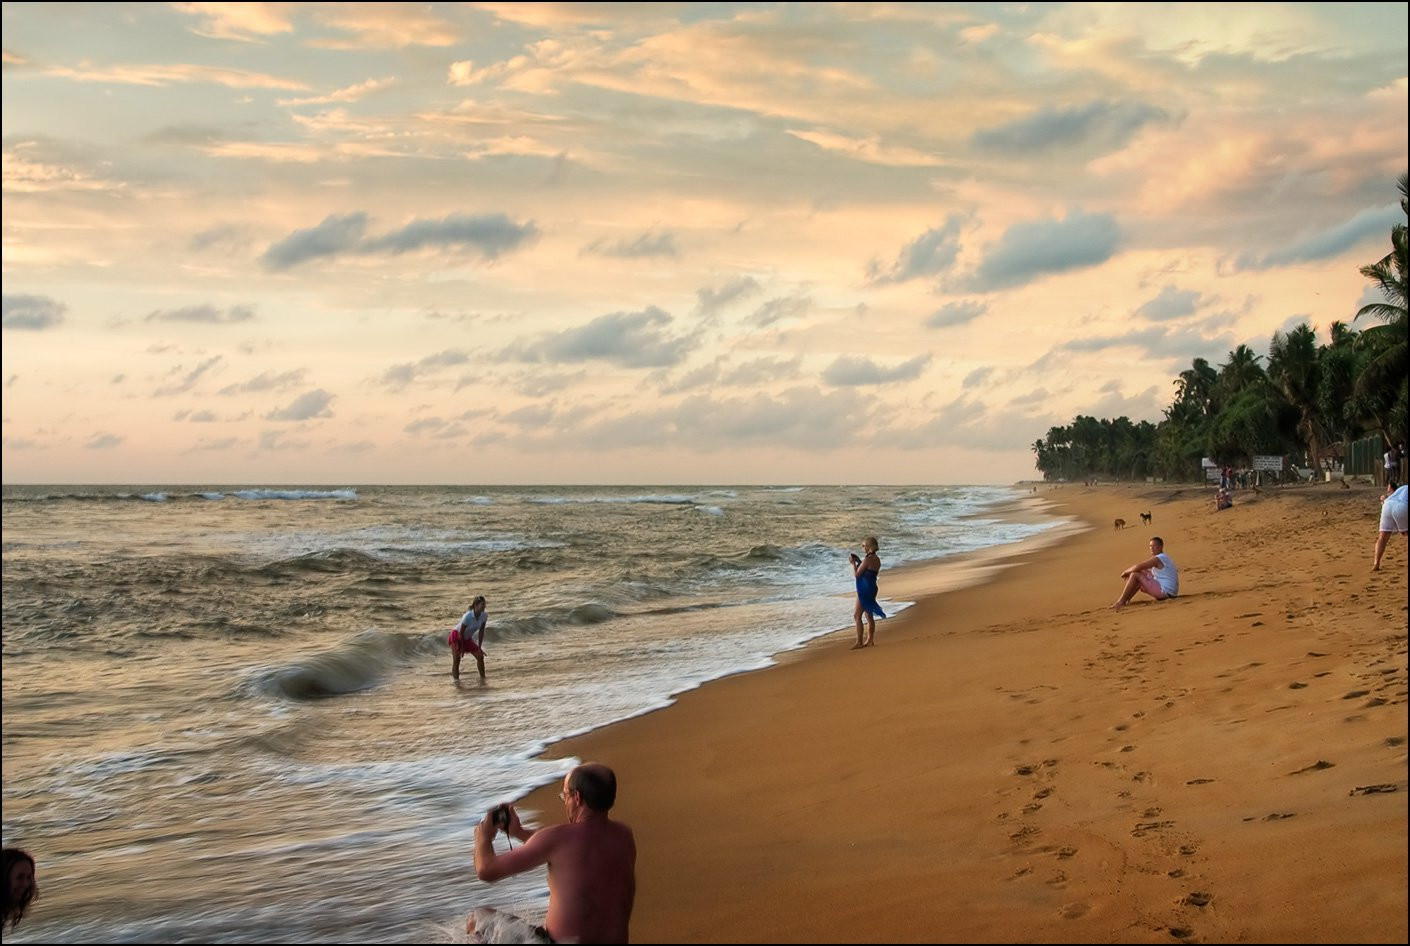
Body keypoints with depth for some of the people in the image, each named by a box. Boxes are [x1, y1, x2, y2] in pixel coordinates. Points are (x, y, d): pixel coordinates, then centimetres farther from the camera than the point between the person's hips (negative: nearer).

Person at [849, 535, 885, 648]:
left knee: (857, 615, -5)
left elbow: (857, 574, -16)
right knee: (869, 615, 17)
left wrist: (853, 563, -2)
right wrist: (859, 561, 14)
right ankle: (870, 640, 23)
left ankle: (859, 642, -6)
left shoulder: (867, 559, -19)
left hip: (865, 590, -9)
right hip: (872, 588, 9)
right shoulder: (877, 559, 8)